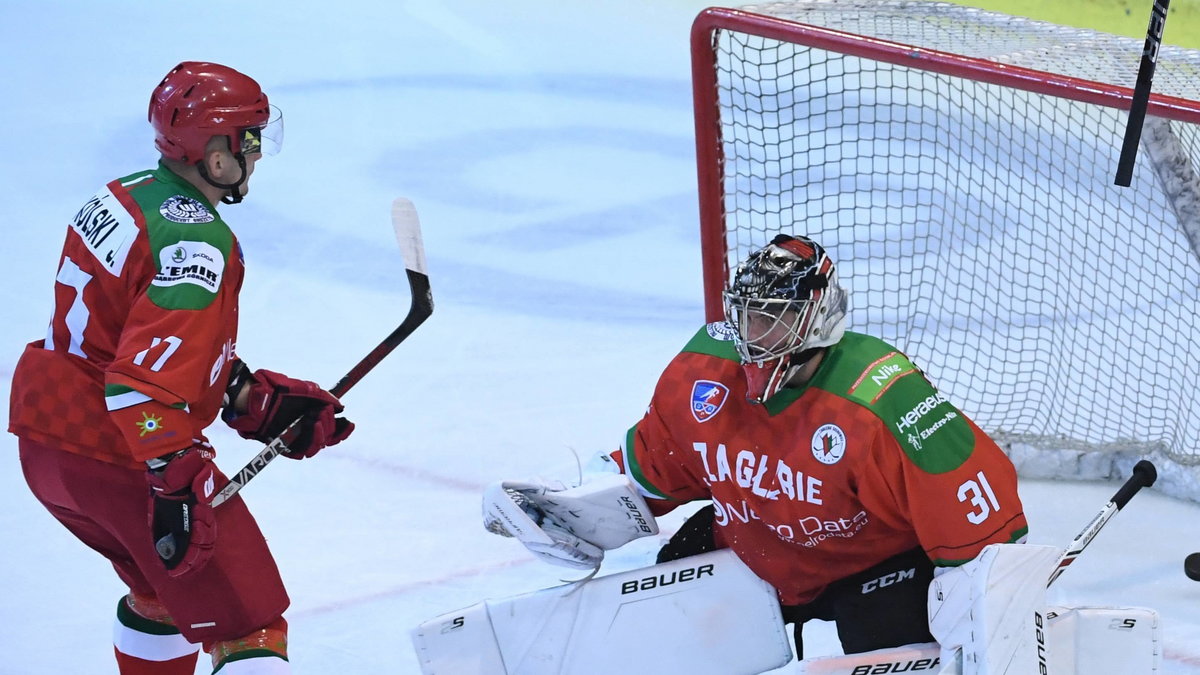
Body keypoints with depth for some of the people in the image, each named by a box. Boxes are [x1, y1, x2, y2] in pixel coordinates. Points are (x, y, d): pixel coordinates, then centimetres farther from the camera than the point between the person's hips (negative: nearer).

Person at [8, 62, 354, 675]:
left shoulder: (126, 196, 10)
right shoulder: (195, 243, -21)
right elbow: (147, 375, -31)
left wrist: (257, 399, 11)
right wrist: (177, 480, -33)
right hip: (121, 456, -10)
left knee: (166, 585, 31)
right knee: (245, 620, -6)